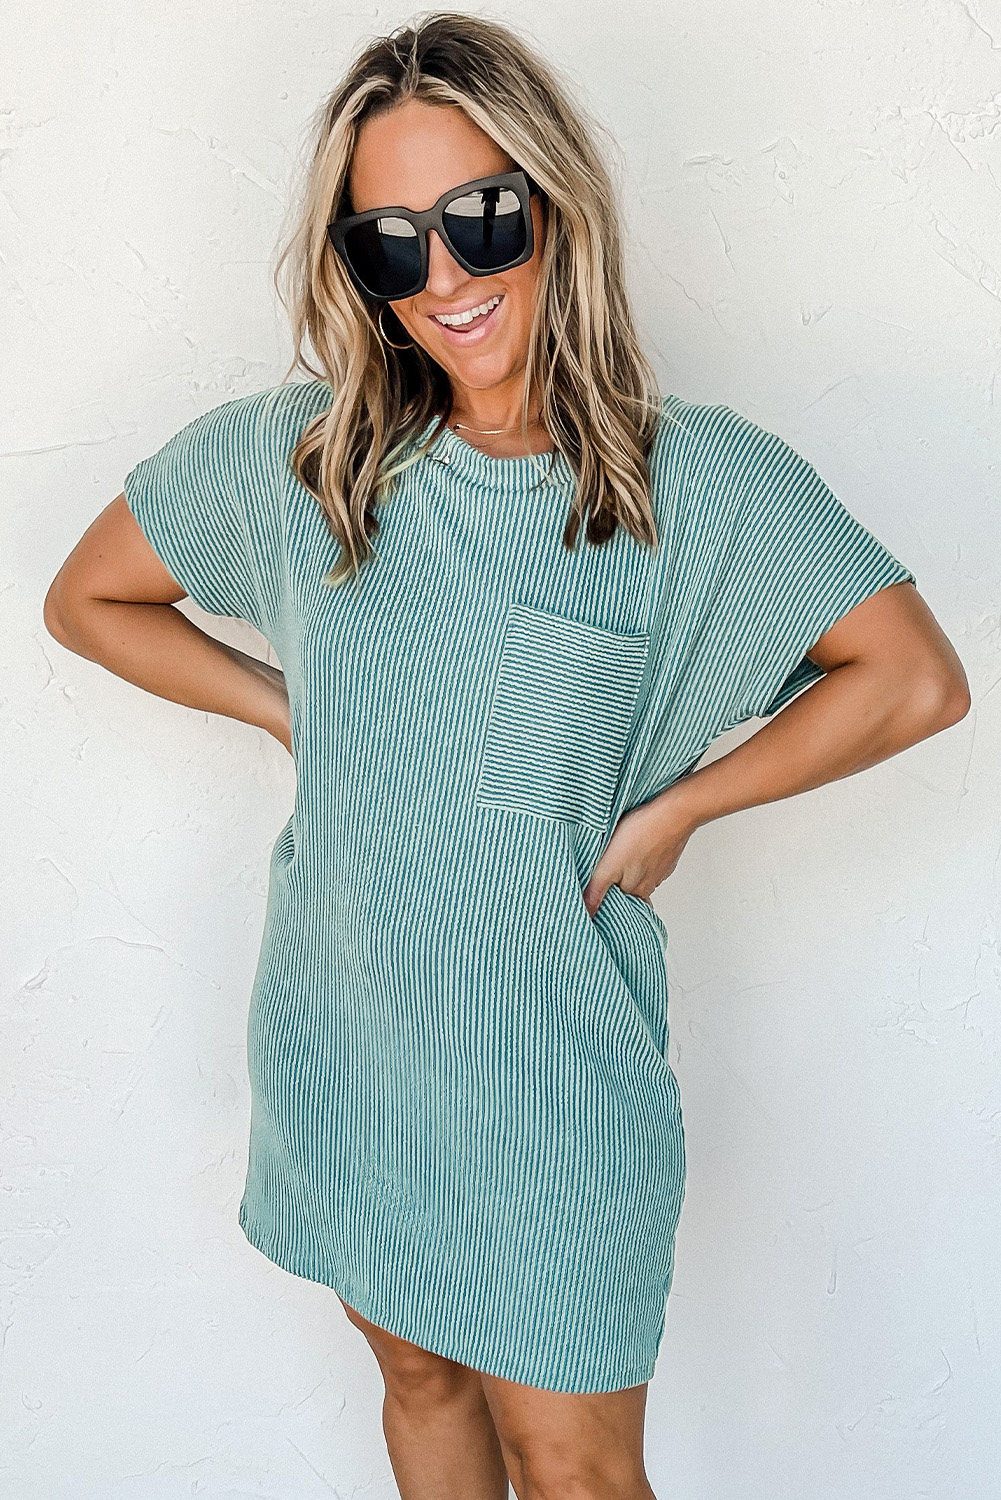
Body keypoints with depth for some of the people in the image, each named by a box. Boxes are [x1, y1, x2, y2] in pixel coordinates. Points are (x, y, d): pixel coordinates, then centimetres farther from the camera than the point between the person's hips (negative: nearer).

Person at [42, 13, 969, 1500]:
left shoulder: (696, 473, -12)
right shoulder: (293, 452, -5)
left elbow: (917, 681, -11)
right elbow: (87, 600, 8)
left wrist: (677, 805, -10)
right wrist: (295, 709, 0)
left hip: (552, 1059, -3)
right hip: (341, 1033, 3)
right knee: (420, 1377, 24)